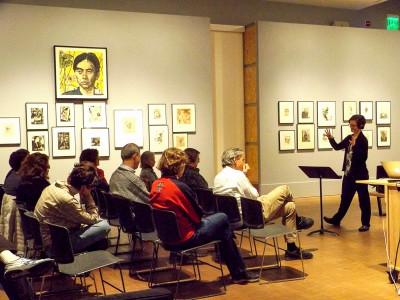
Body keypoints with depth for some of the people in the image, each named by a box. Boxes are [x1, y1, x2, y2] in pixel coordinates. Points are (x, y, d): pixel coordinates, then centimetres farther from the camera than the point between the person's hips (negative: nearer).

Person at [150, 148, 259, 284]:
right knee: (223, 218, 11)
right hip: (186, 238, -8)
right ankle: (239, 273, 21)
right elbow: (198, 215, -13)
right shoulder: (179, 186, -23)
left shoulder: (155, 185, 1)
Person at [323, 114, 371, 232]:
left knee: (363, 199, 4)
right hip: (348, 174, 8)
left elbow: (363, 157, -19)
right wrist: (331, 138, -3)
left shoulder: (363, 140, -12)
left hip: (360, 174, -7)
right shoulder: (349, 138, 9)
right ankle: (336, 220, 28)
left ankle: (365, 223, 13)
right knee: (345, 198, 18)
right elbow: (337, 147, 12)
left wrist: (354, 146, -27)